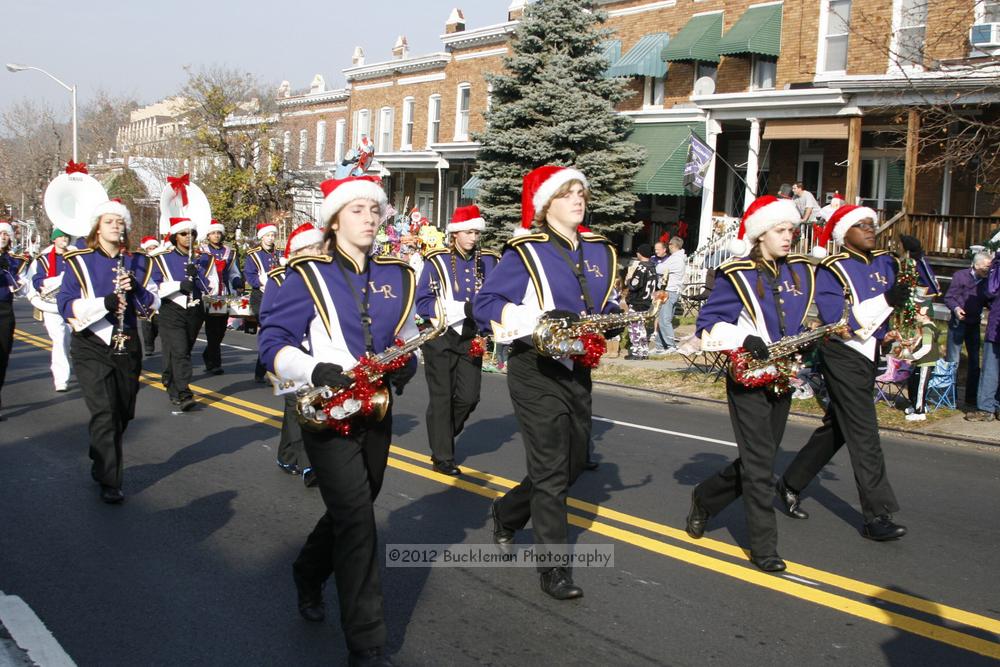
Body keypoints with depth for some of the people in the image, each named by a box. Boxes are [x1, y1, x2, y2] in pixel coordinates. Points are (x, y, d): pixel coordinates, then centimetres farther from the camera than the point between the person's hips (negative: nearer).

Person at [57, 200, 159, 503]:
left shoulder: (132, 262, 7)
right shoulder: (79, 261, -3)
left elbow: (152, 304, 3)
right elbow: (66, 306, -11)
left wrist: (136, 289, -17)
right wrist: (105, 302, -25)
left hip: (127, 347, 4)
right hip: (92, 347, -4)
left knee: (122, 414, 13)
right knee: (104, 414, -11)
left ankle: (101, 463, 37)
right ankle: (110, 482, -3)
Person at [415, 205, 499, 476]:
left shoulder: (489, 261, 4)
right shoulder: (437, 261, -7)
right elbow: (423, 303, -12)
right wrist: (463, 309, -21)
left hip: (471, 339, 4)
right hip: (441, 339, -3)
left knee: (469, 397, 2)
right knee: (441, 398, 2)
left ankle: (442, 437, 28)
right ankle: (442, 458, 12)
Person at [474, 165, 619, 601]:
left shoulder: (600, 252, 9)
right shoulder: (525, 252, -9)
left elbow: (607, 305, 19)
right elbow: (485, 305, -10)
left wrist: (607, 319, -6)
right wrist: (541, 318, -22)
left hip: (578, 369, 7)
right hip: (536, 370, -7)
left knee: (573, 462, 16)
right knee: (552, 471, -5)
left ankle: (507, 513, 39)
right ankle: (553, 566, 6)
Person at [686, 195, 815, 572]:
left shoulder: (800, 271, 9)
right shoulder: (736, 275, -9)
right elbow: (709, 323, -10)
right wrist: (747, 341, -23)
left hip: (782, 379, 6)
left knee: (758, 460, 13)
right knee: (760, 464, -7)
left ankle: (704, 499, 35)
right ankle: (764, 548, 2)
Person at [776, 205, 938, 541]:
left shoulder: (884, 262, 9)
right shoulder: (832, 269, -10)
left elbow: (929, 288, 12)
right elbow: (836, 319, -21)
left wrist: (917, 257, -5)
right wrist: (886, 301, -25)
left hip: (868, 355, 8)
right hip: (842, 355, -8)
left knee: (836, 428, 16)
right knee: (863, 434, -8)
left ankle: (790, 485, 30)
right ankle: (877, 516, -3)